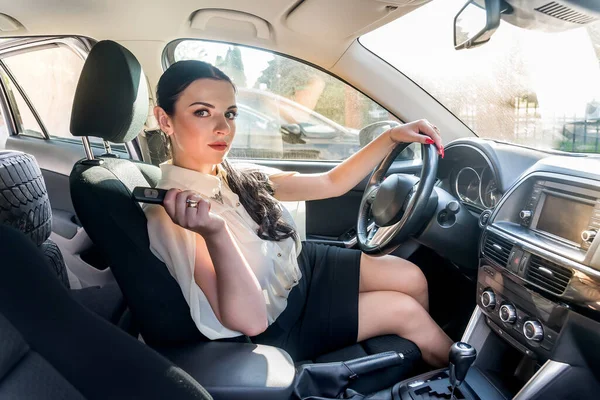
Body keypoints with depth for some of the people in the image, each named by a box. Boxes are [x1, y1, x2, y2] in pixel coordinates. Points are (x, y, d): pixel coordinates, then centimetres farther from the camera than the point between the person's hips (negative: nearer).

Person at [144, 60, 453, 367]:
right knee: (406, 310, -5)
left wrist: (392, 136, -8)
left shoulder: (236, 176, -7)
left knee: (412, 279, -1)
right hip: (274, 323, -6)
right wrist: (215, 234, -48)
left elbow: (332, 183, -1)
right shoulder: (171, 211, -28)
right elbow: (250, 320, -34)